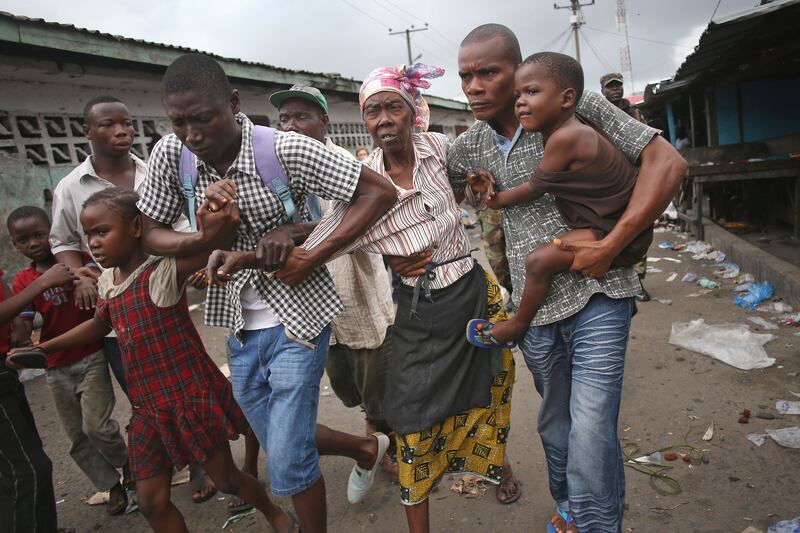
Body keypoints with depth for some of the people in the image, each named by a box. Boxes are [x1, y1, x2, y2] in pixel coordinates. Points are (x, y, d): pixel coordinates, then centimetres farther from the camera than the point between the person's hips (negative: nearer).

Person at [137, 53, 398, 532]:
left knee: (288, 462, 0)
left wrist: (312, 259, -27)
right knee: (281, 442, 21)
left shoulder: (285, 150, -20)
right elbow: (150, 234, 0)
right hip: (238, 325, 6)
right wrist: (214, 236, -21)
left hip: (296, 317, -5)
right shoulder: (170, 154, -7)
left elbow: (381, 192, -19)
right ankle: (366, 448, 47)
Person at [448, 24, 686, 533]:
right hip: (534, 309, 5)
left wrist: (611, 245, -19)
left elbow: (667, 162, -12)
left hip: (597, 298, -4)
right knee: (555, 429, 20)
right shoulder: (470, 145, 4)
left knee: (591, 438, -12)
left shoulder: (578, 107, -8)